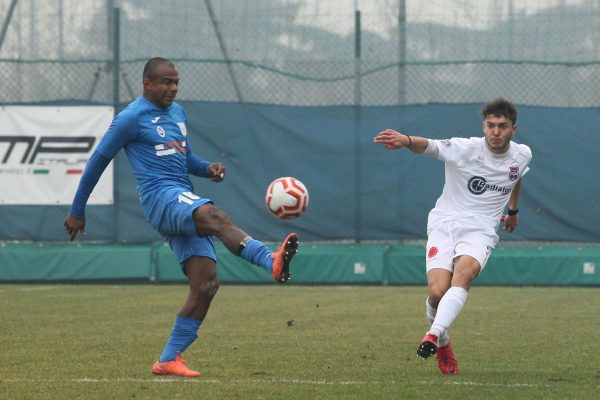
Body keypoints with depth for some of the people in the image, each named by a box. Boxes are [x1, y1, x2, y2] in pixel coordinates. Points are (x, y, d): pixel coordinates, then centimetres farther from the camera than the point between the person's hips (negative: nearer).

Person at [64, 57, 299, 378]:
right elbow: (98, 161, 5)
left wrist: (208, 169, 9)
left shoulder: (177, 113, 23)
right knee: (216, 217, -36)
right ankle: (273, 262, -59)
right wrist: (77, 211, 9)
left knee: (206, 283, -4)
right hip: (160, 197, -8)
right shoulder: (132, 118, 0)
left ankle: (168, 360, 3)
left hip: (184, 203, 8)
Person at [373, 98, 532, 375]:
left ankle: (433, 336, -43)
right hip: (444, 225, -2)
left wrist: (513, 211, 46)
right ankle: (443, 344, 12)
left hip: (480, 230, 2)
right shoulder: (465, 149, -9)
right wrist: (407, 141, -49)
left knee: (464, 272, -33)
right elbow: (430, 146, -26)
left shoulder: (522, 155, 6)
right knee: (437, 293, -19)